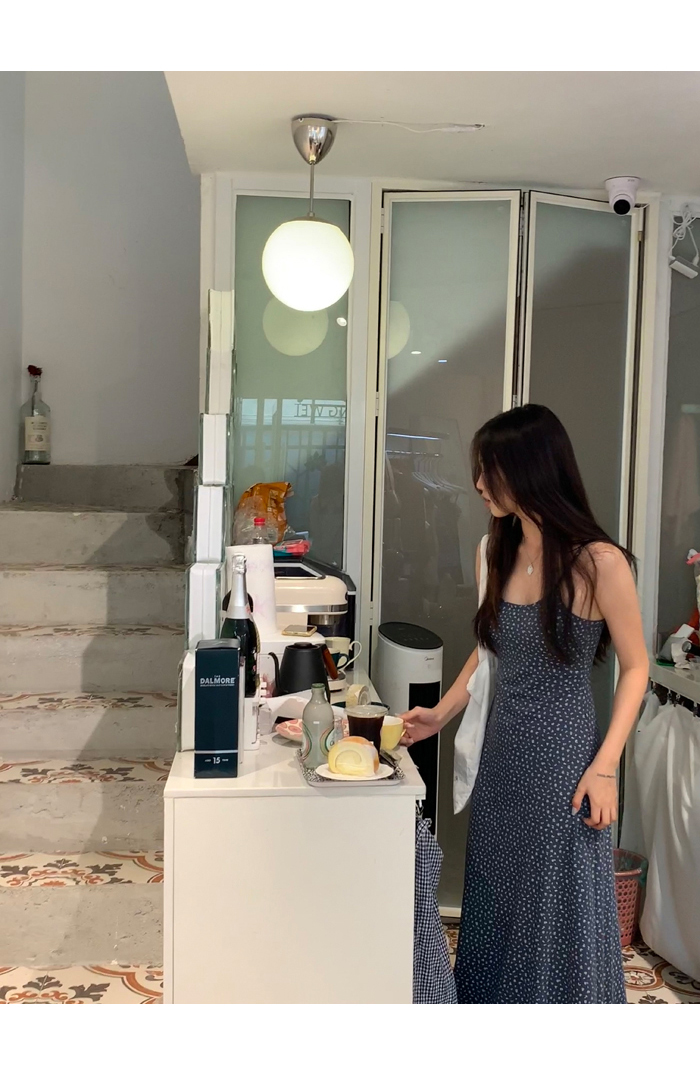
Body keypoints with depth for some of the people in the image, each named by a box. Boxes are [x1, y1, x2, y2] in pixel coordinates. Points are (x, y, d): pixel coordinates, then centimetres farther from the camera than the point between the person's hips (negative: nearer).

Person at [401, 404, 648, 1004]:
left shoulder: (599, 563, -16)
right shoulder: (495, 553, 3)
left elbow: (635, 667, -9)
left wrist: (605, 766, -14)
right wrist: (440, 716, 8)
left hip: (564, 756, -6)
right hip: (503, 753, 6)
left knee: (561, 911, 7)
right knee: (496, 903, 16)